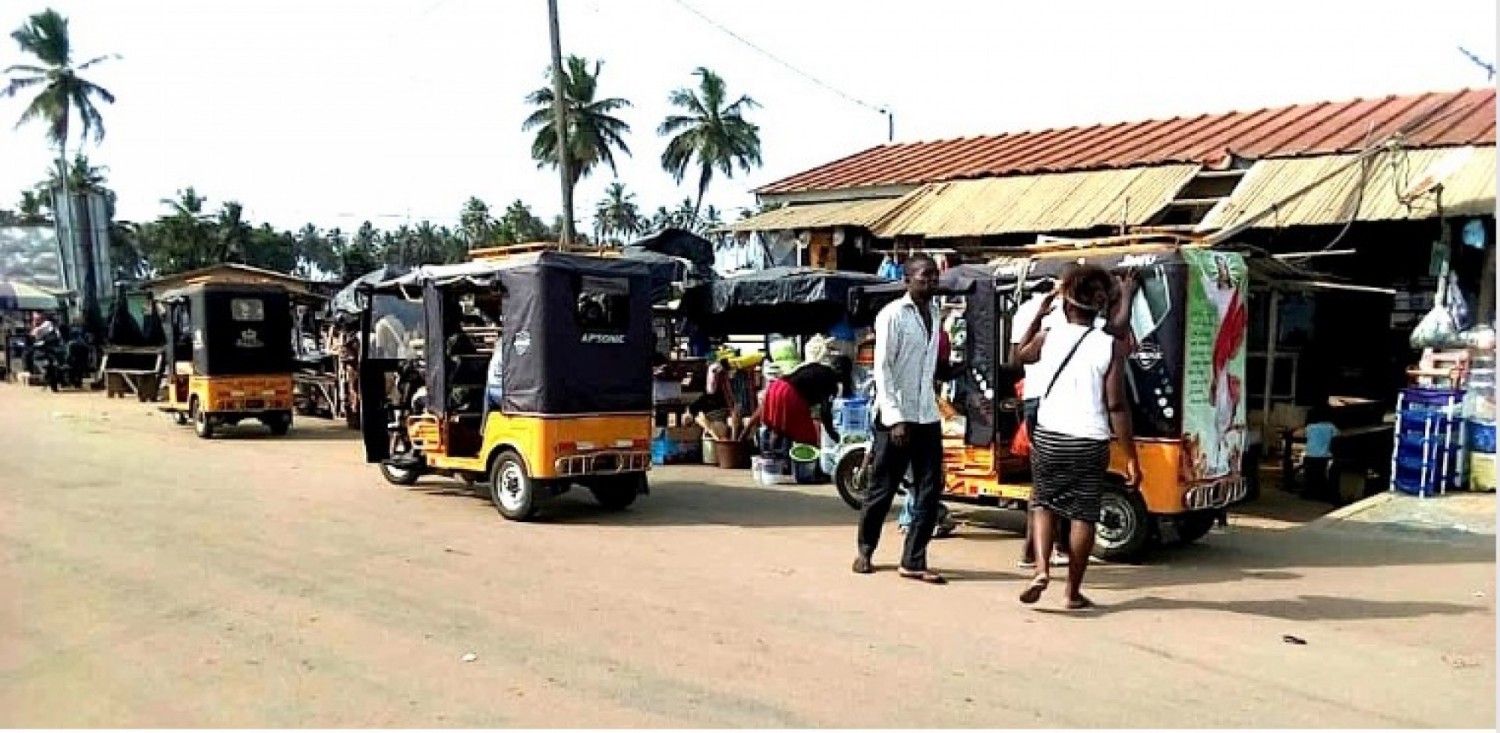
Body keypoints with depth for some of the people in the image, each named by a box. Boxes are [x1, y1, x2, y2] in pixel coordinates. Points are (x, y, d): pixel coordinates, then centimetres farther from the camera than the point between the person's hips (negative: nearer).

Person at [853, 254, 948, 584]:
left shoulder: (933, 311, 12)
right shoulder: (893, 315, -9)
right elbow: (882, 370, -13)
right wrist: (896, 418, -19)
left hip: (928, 416, 6)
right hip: (896, 417, -6)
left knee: (930, 491, 2)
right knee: (882, 489, 6)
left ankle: (913, 561, 9)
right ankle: (865, 550, 25)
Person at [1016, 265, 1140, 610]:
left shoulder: (1047, 337, -1)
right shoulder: (1110, 346, -7)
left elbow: (1022, 355, 24)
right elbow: (1116, 406, -10)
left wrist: (1041, 310, 29)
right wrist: (1131, 457, -5)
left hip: (1049, 437, 2)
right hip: (1091, 443, -1)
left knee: (1043, 503, 19)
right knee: (1083, 513, 10)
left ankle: (1041, 569, 0)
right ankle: (1074, 591, 17)